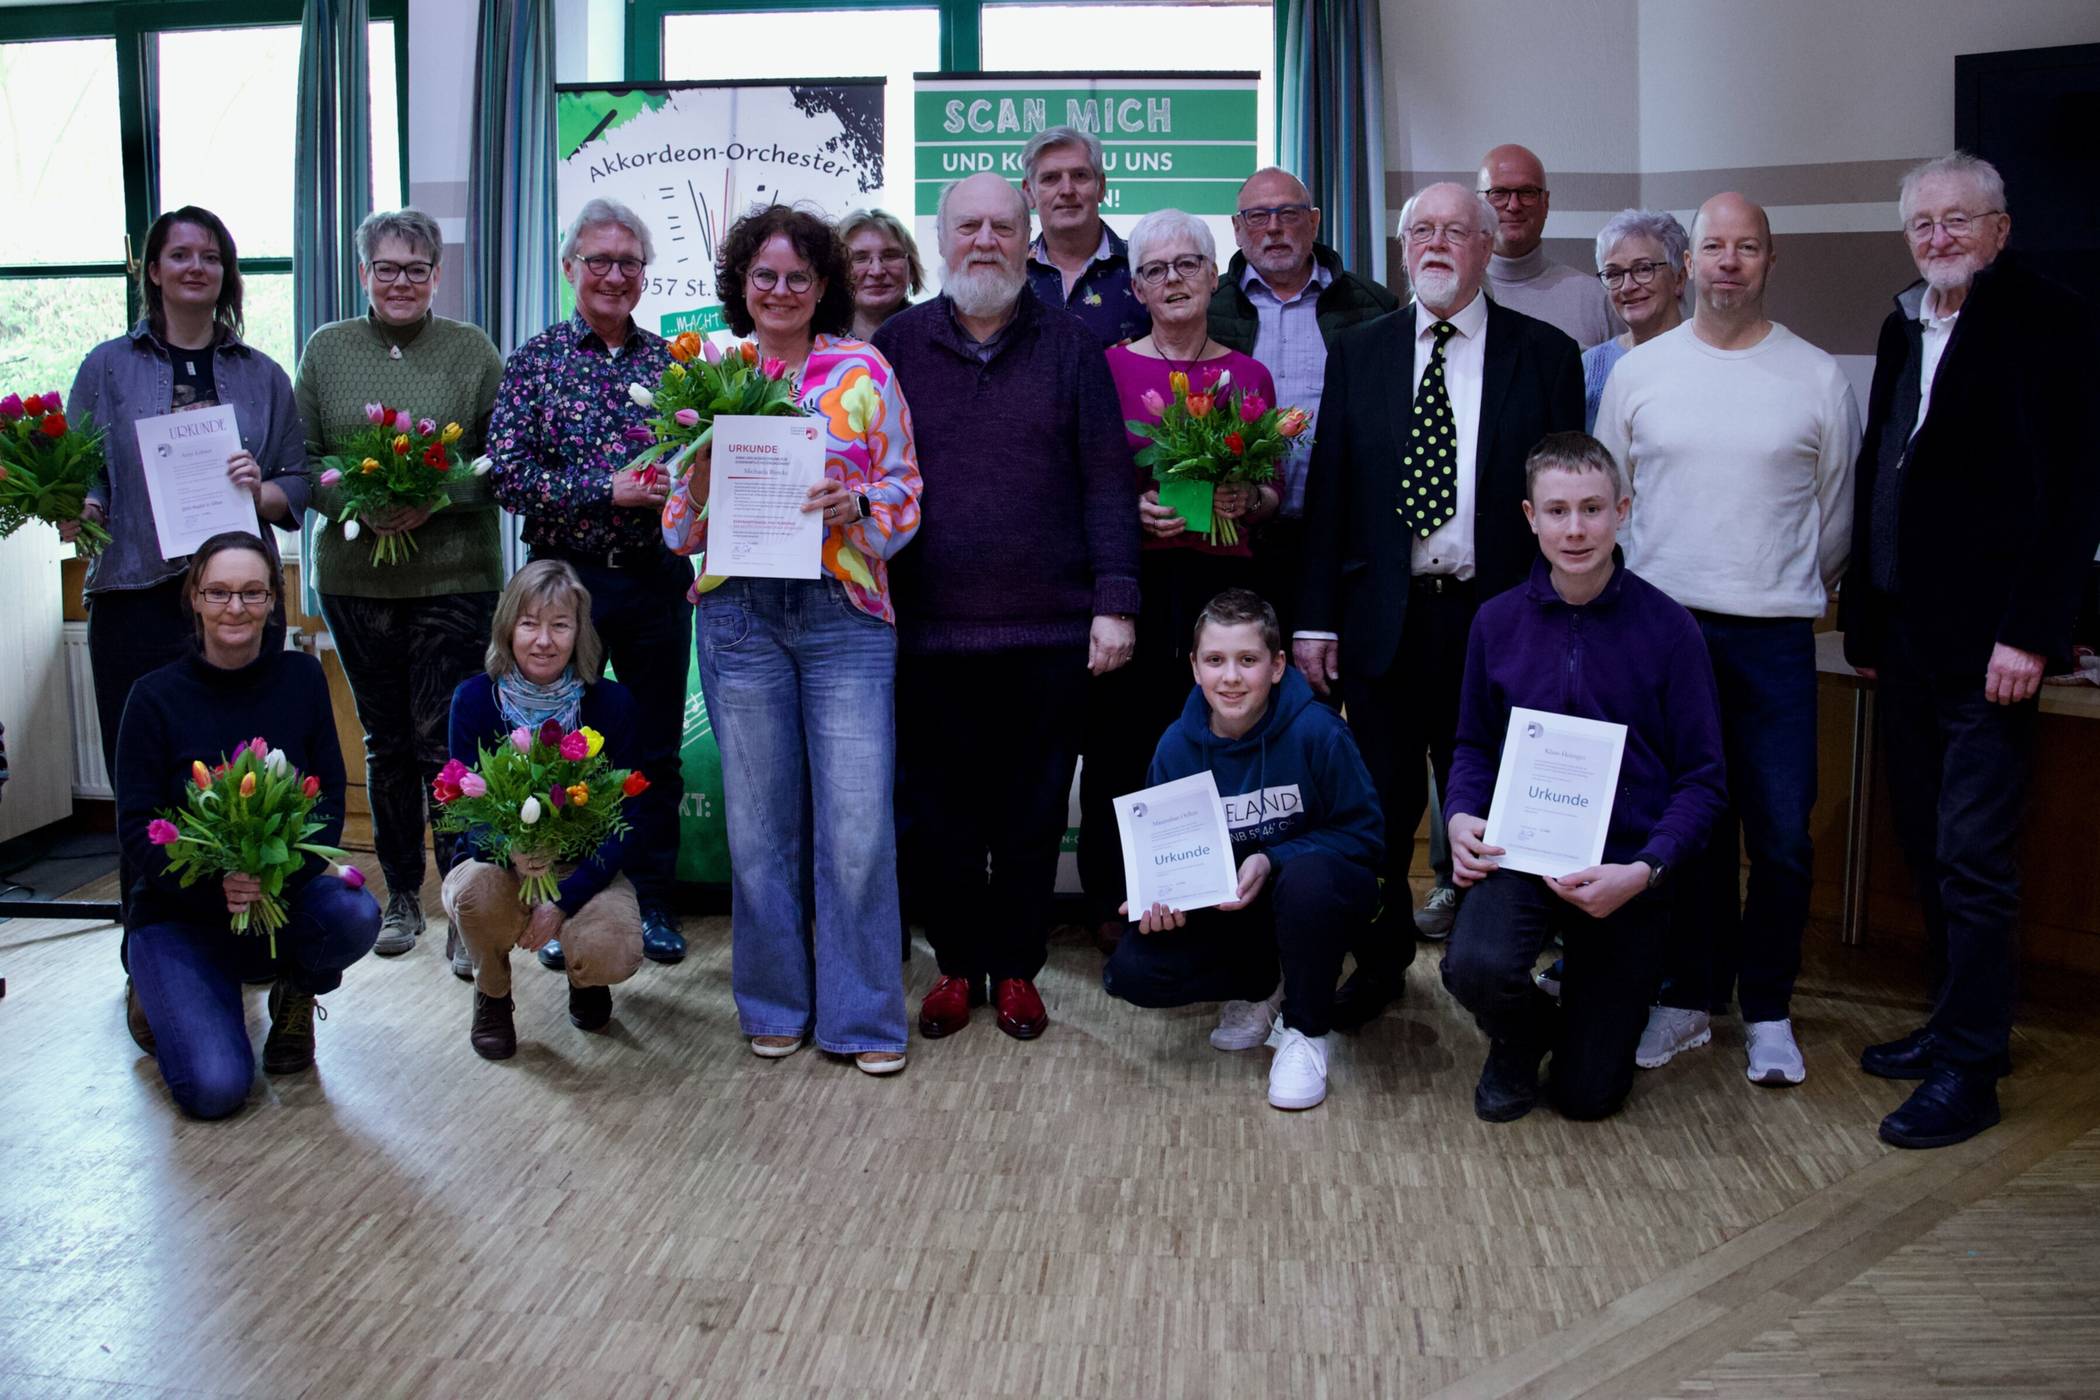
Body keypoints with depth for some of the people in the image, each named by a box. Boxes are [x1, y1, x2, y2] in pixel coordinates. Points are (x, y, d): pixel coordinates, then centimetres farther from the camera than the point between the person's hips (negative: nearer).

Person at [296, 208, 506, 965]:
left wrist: (435, 498, -16)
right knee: (386, 741, 11)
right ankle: (401, 896, 23)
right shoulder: (326, 349, 9)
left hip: (455, 581, -3)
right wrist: (355, 498, -11)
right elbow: (301, 461, 7)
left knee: (444, 741, -6)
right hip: (354, 578, 3)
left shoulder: (473, 351, 2)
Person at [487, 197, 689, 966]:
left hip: (656, 578, 2)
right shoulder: (535, 361, 1)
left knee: (656, 749, 8)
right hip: (566, 577, -1)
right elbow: (506, 473, -7)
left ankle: (653, 901, 21)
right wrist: (607, 490, -15)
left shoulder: (669, 360, 6)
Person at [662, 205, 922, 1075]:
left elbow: (905, 491, 6)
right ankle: (776, 1005, 22)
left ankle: (864, 1015, 9)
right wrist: (702, 476, -9)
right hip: (740, 612, 2)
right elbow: (679, 520, 11)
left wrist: (857, 503, -14)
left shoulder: (863, 370, 6)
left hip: (845, 611, -1)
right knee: (760, 817, 7)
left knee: (858, 817, -5)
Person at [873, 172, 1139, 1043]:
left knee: (1033, 814, 9)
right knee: (940, 814, 9)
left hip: (1049, 630, -1)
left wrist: (1115, 603, -6)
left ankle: (1017, 969, 24)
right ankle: (958, 965, 25)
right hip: (928, 630, 1)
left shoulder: (1070, 348, 5)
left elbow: (1107, 483, 1)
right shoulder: (898, 345, 7)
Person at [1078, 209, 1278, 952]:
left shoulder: (1249, 376, 11)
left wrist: (1245, 500, -6)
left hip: (1222, 579, 2)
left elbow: (1274, 491, 15)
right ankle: (1112, 905, 11)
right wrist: (1132, 509, -12)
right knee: (1120, 741, -2)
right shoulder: (1110, 367, 5)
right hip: (1132, 577, -2)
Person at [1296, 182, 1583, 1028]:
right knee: (1381, 806, 7)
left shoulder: (1545, 355, 3)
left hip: (1495, 615, -1)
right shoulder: (1358, 352, 8)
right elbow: (1327, 491, 6)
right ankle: (1380, 962, 24)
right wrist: (1316, 618, 0)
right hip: (1385, 615, 1)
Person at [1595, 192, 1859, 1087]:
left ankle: (1767, 1010, 16)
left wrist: (1793, 597, 13)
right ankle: (1690, 996, 22)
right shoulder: (1638, 372, 5)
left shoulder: (1817, 379, 2)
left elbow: (1836, 515, 10)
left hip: (1772, 640, -1)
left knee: (1781, 838, -1)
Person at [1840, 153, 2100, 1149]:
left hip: (1986, 644, -7)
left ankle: (1968, 1069, 7)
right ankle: (1957, 1022, 27)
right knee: (1930, 849, 14)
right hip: (1908, 639, 7)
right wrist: (1864, 616, 12)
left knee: (1973, 860, -2)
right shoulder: (1904, 329, 14)